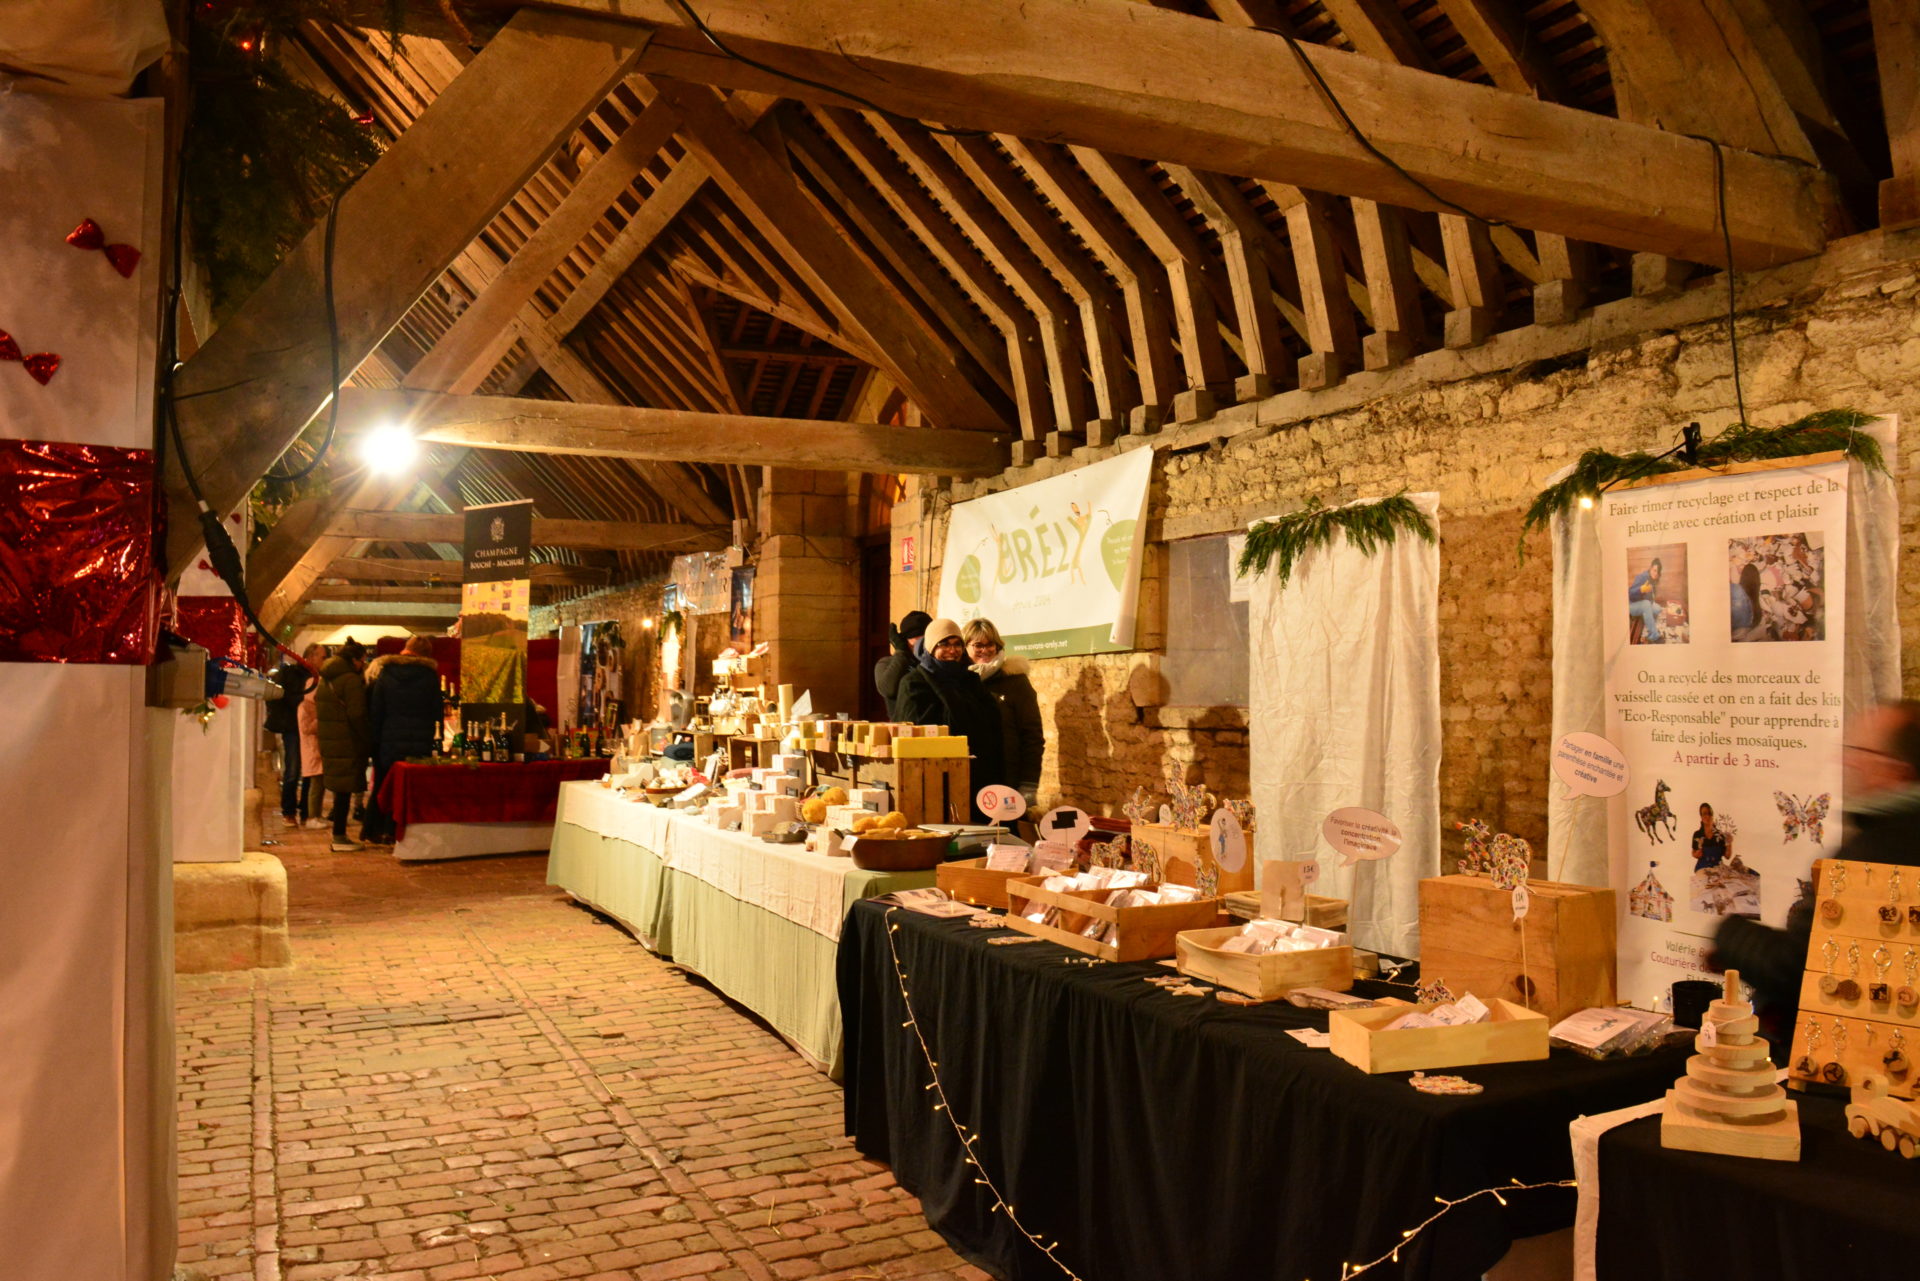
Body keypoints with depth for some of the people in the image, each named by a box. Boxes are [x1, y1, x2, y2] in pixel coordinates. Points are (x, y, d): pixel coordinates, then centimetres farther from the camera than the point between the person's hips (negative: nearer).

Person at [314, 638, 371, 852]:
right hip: (347, 742, -9)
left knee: (340, 788, 14)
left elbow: (320, 709, 18)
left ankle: (339, 835, 18)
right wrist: (368, 740, -11)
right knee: (345, 789, -3)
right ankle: (339, 837, 0)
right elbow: (356, 715, -19)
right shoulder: (351, 680, -14)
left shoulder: (326, 679, 14)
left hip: (328, 740, 9)